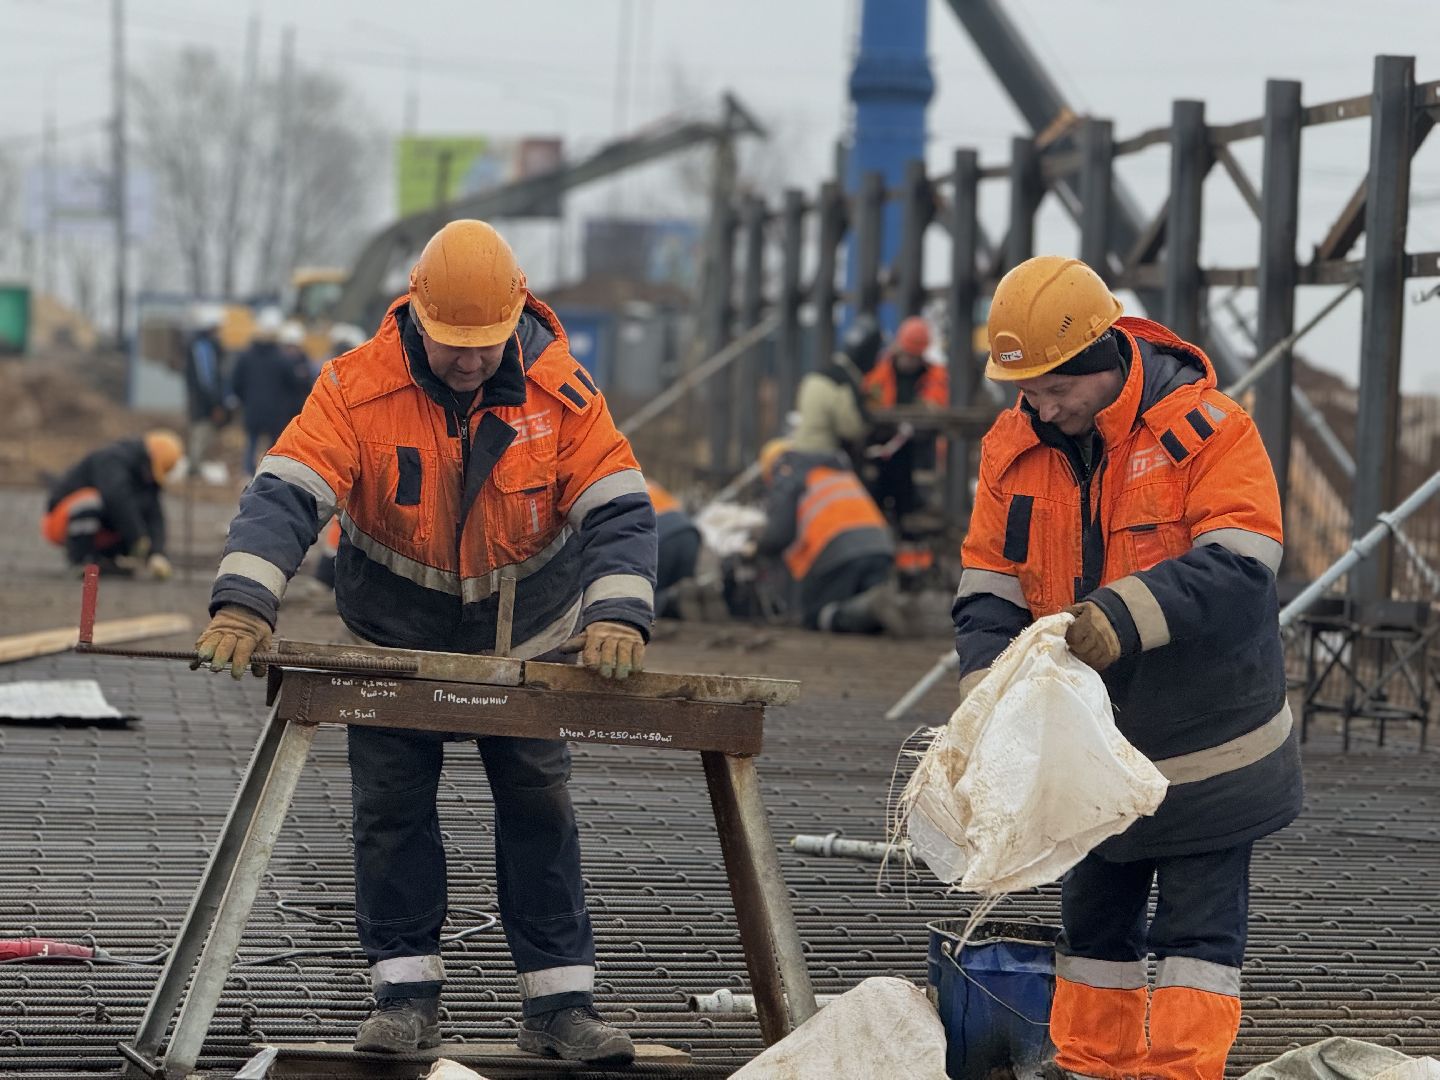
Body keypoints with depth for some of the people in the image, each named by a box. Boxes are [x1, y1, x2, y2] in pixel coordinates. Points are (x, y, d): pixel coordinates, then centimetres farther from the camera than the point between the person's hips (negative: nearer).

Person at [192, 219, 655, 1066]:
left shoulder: (561, 390, -17)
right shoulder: (358, 387, -21)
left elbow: (618, 510, -19)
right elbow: (286, 495, -28)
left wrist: (618, 615, -37)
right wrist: (244, 605, -43)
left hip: (524, 640, 0)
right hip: (395, 641, 0)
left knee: (540, 807, -1)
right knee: (392, 806, -2)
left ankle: (563, 1005, 3)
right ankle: (407, 996, 6)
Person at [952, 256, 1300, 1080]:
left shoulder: (1207, 429, -18)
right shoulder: (1014, 449, -2)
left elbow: (1239, 564, -28)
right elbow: (986, 586, -2)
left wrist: (1126, 614, -40)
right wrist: (987, 685, -19)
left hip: (1206, 745, -5)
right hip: (1091, 748, 6)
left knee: (1199, 925, -2)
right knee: (1094, 917, 16)